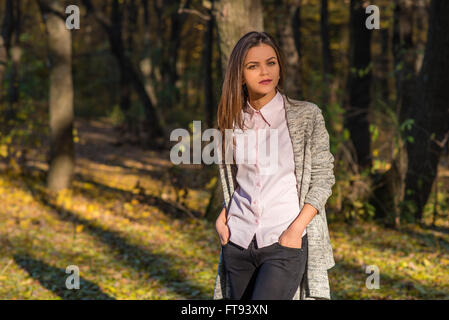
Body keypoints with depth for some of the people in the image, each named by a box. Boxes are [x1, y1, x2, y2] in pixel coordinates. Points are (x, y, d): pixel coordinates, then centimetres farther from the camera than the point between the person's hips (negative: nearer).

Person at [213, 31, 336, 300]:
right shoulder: (234, 120, 9)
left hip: (285, 244, -4)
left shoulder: (307, 116, -2)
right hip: (238, 244, 5)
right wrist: (223, 217, 2)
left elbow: (323, 178, -2)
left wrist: (296, 229, -13)